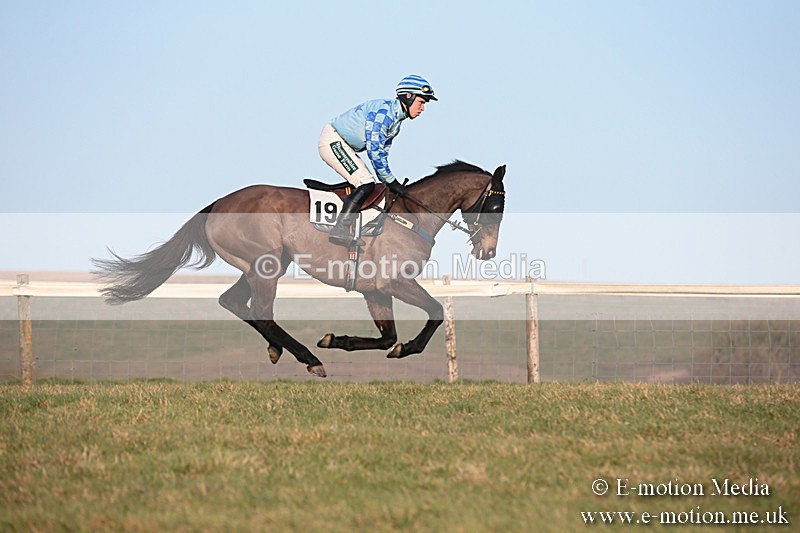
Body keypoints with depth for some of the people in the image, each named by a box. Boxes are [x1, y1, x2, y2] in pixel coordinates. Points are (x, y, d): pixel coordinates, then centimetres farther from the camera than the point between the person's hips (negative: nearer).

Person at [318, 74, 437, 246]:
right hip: (332, 141, -11)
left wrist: (387, 181, 9)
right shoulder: (383, 111, -21)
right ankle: (340, 230, -23)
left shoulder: (396, 120, 11)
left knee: (366, 184, 6)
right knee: (366, 184, -19)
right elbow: (374, 151, -24)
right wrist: (391, 181, -17)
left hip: (344, 146, 11)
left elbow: (381, 154, 18)